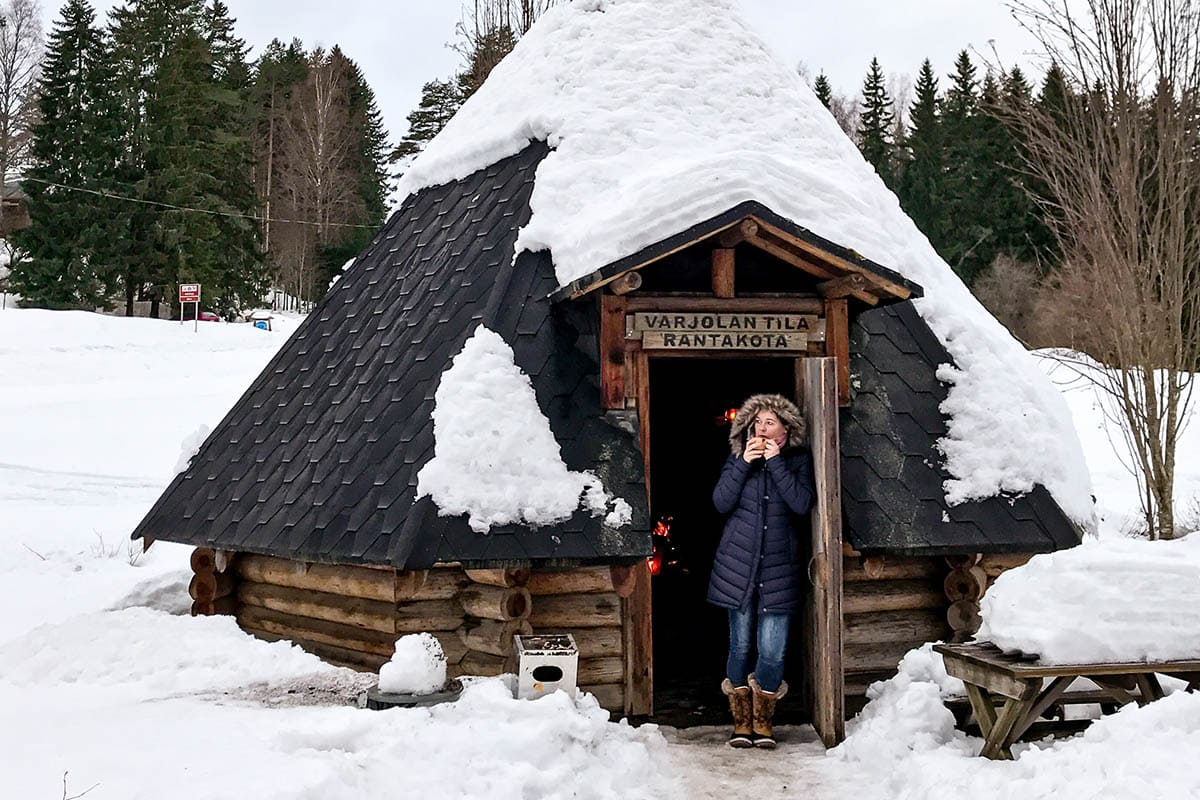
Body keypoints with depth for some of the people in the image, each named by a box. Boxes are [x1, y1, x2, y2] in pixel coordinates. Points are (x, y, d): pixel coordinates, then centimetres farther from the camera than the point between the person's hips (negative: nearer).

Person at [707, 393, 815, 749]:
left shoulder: (798, 460, 2)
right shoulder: (738, 457, 5)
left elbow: (802, 503, -13)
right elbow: (721, 502, -5)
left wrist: (776, 462, -16)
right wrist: (744, 463, -14)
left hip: (779, 566, -1)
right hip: (738, 564, 1)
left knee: (772, 650, -3)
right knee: (740, 646, 5)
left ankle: (763, 721, 13)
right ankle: (741, 722, 17)